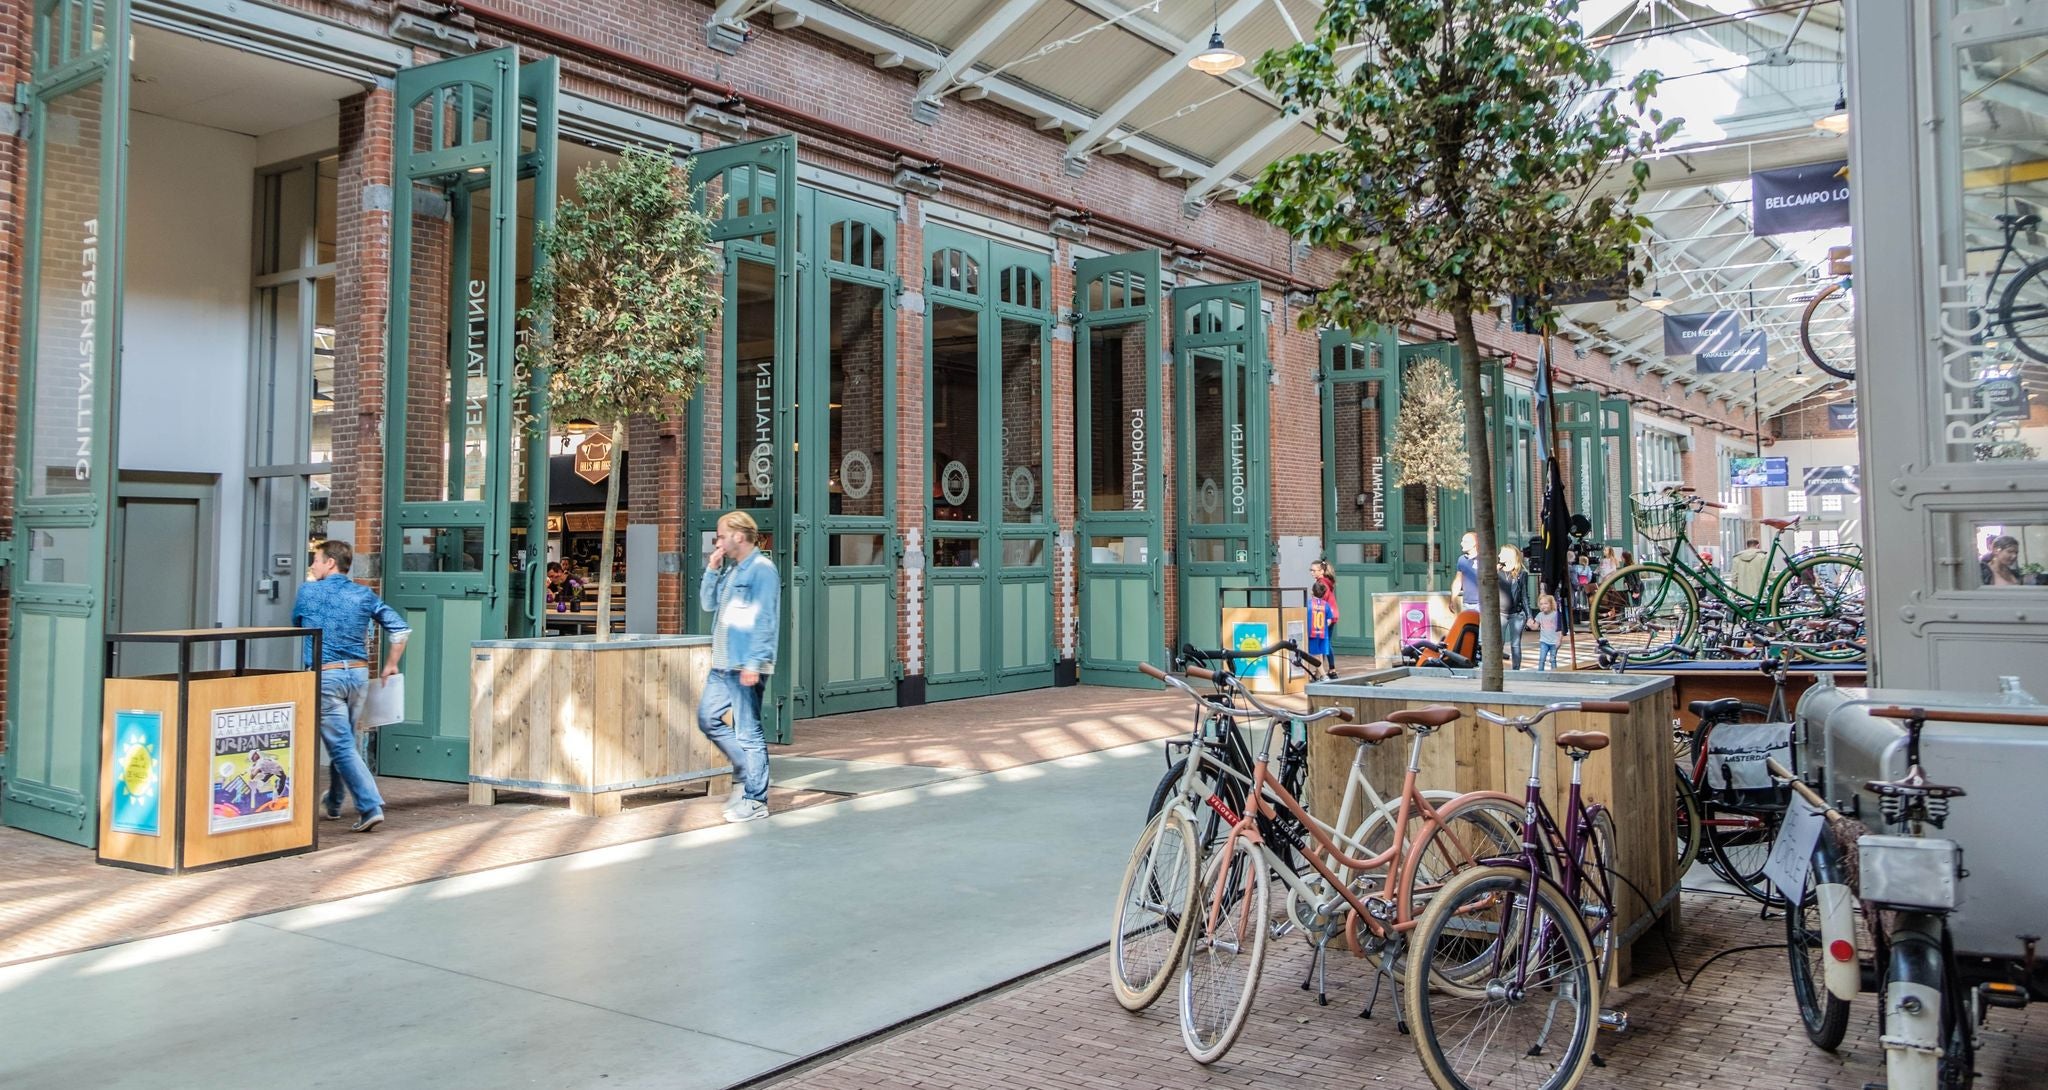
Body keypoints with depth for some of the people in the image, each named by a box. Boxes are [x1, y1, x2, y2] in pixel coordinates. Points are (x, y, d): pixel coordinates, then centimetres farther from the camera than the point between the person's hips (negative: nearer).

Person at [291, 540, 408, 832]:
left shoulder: (308, 592, -2)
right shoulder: (365, 595, 5)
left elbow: (296, 624, 18)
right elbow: (401, 629, 1)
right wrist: (391, 665, 12)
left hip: (325, 676, -4)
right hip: (358, 674, 4)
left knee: (341, 746, -5)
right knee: (343, 740, 20)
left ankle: (371, 806, -16)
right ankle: (332, 803, 35)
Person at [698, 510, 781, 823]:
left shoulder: (762, 569, -12)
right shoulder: (731, 570, 17)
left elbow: (764, 620, -18)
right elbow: (708, 604, 19)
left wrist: (753, 663, -22)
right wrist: (712, 569, 8)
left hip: (745, 666, -9)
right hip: (723, 665, 10)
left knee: (747, 731, -4)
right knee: (708, 718, 13)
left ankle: (755, 800, 4)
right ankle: (746, 773, 25)